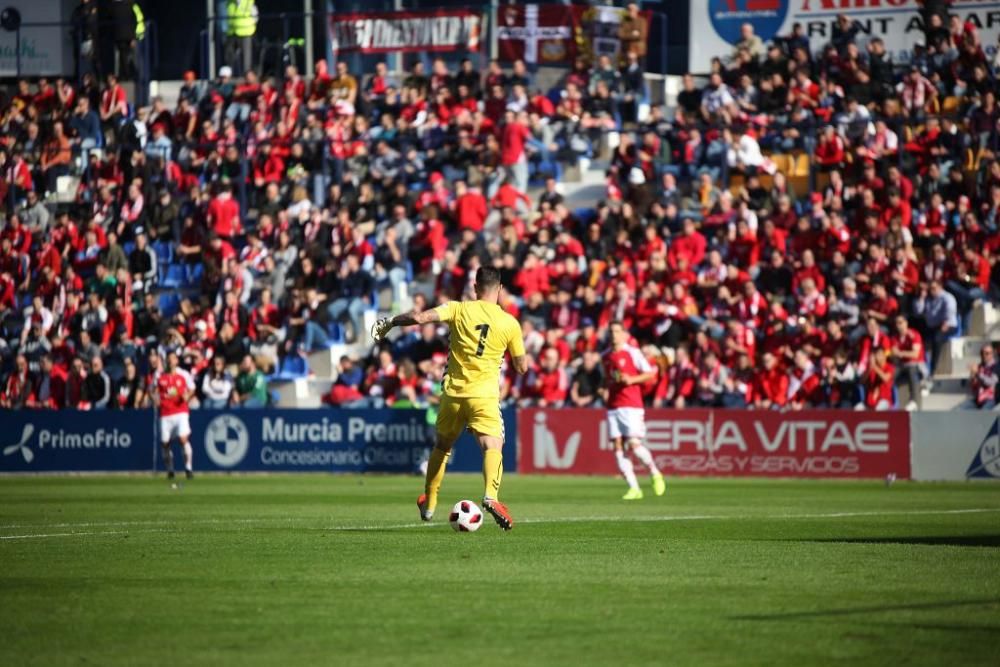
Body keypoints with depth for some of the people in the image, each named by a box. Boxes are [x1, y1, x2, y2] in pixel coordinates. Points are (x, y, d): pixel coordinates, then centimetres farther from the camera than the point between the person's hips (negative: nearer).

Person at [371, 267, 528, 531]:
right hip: (484, 394, -2)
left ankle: (429, 503, 34)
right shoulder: (510, 323, 0)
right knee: (493, 447, -15)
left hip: (453, 391, 2)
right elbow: (522, 366, 8)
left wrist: (390, 322, 4)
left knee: (442, 447, 23)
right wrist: (523, 351, 29)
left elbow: (420, 317, -13)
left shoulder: (458, 309, -1)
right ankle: (491, 495, -44)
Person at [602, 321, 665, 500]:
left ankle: (655, 474, 9)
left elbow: (651, 374, -4)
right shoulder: (606, 356, 15)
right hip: (613, 406, 6)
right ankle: (634, 488, -1)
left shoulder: (632, 352, -2)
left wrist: (632, 379, -16)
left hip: (631, 406, -6)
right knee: (618, 448, -3)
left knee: (634, 444, -15)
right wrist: (606, 390, 14)